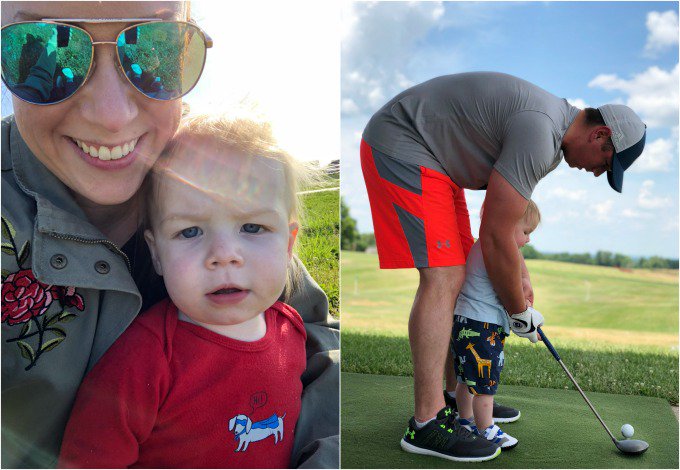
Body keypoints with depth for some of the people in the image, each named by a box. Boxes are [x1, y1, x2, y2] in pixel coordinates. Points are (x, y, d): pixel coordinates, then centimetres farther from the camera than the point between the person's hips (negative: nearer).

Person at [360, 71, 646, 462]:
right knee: (442, 279, -18)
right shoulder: (539, 134, -23)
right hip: (399, 145, -11)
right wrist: (520, 311, -6)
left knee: (457, 276, 11)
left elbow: (506, 220, 19)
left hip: (433, 160, 11)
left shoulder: (552, 129, 9)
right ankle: (427, 423, -14)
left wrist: (520, 276, 21)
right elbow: (494, 237, -20)